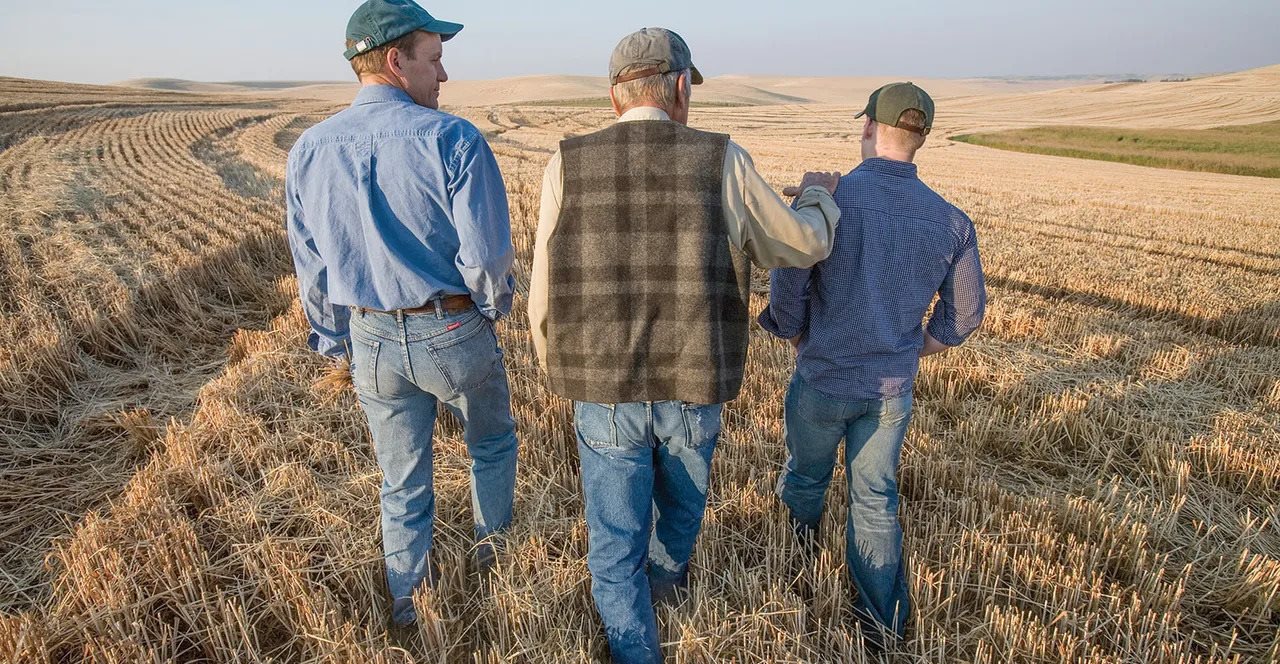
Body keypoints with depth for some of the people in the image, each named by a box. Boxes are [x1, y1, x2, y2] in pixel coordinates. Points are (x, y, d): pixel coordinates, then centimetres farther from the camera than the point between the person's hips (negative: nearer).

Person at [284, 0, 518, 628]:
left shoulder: (309, 150, -1)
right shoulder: (451, 139, -18)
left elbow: (312, 269, 5)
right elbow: (486, 253, -21)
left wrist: (339, 348, 17)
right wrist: (493, 306, 1)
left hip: (374, 341, 4)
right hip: (455, 333, -4)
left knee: (402, 481, 21)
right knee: (492, 443, 26)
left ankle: (405, 602, 38)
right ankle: (492, 548, 45)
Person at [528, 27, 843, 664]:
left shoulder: (568, 165, -7)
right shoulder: (722, 163, -8)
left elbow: (544, 295, -3)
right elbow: (803, 243, 5)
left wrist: (558, 371, 16)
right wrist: (818, 195, 27)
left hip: (605, 392, -1)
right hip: (693, 387, 2)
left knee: (615, 546, 14)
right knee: (682, 499, 30)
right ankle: (664, 582, 58)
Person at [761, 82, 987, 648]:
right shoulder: (951, 220, -6)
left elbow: (785, 290, -18)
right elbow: (965, 312, 4)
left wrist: (800, 341, 3)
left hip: (823, 379, -2)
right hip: (892, 389, 3)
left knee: (807, 468, 26)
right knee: (876, 499, 17)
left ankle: (800, 521, 57)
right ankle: (884, 621, 24)